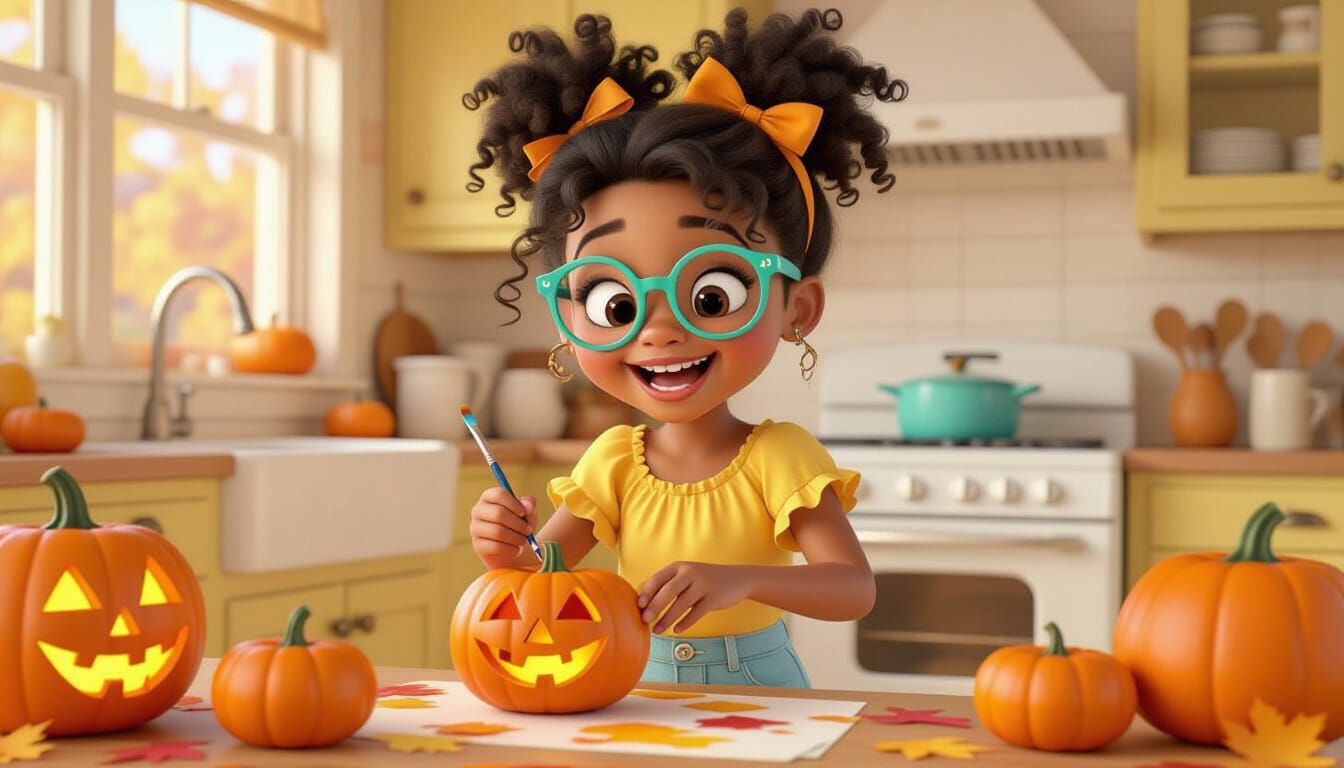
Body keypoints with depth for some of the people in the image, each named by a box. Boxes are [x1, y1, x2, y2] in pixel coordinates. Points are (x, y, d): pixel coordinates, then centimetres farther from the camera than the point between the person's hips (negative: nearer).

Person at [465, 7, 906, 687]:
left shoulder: (778, 459, -13)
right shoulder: (612, 463, -2)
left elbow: (854, 588, -19)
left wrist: (740, 580, -34)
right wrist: (511, 551, -19)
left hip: (755, 688, -4)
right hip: (636, 684, 4)